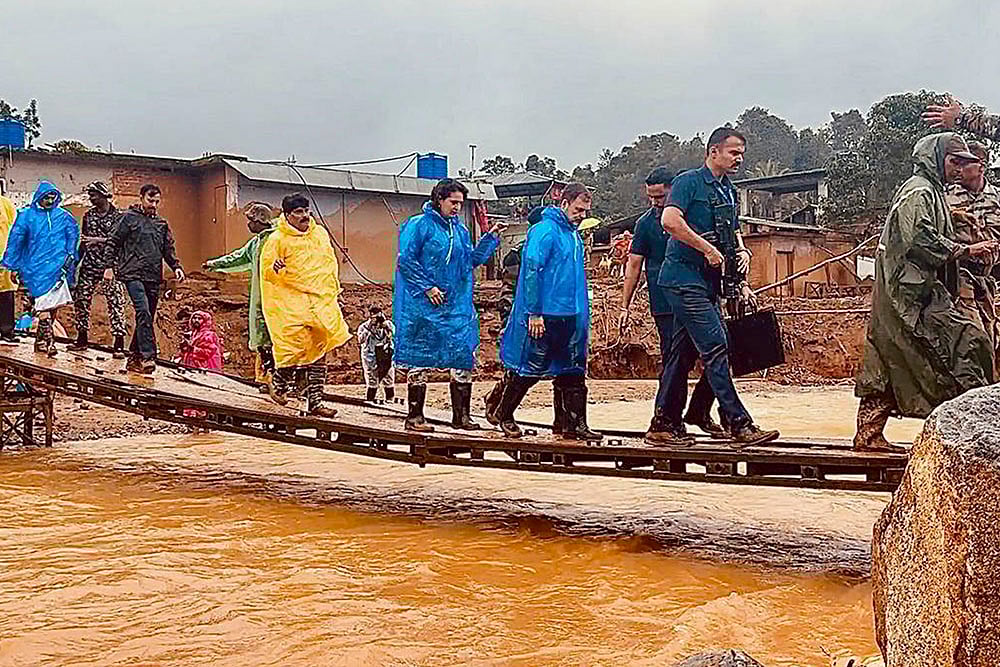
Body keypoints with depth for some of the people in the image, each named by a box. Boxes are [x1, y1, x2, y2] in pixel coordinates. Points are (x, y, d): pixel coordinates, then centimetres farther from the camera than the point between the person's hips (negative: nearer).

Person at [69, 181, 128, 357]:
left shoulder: (118, 216, -4)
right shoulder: (88, 215, 13)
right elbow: (84, 241, 19)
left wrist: (98, 240, -17)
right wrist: (76, 261, 15)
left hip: (110, 266, -5)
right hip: (89, 265, 6)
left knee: (115, 302, -8)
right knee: (80, 299, 6)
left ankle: (119, 344, -6)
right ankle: (82, 339, 19)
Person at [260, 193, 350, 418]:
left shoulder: (321, 234, 12)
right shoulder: (277, 239, -4)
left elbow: (331, 264, 23)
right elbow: (266, 272, -3)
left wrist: (333, 293, 19)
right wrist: (275, 269, -26)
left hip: (321, 302, 5)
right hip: (291, 303, -5)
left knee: (319, 351, 2)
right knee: (295, 346, -12)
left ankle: (315, 401, 7)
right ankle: (279, 384, 17)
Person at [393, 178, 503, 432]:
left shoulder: (460, 229, 15)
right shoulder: (419, 225, -6)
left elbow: (473, 258, 18)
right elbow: (405, 260, -10)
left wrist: (491, 237, 7)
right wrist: (427, 287, -15)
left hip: (457, 306, 7)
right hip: (423, 306, -6)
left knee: (464, 359, 4)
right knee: (420, 360, -1)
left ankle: (461, 415, 12)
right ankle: (414, 417, 7)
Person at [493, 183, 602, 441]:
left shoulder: (574, 235, 14)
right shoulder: (545, 231, -12)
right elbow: (531, 271, -17)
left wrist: (582, 315, 20)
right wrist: (534, 313, -20)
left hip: (570, 318, 8)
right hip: (545, 316, -8)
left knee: (572, 372, 7)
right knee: (529, 369, 1)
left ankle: (574, 424, 9)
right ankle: (504, 414, 19)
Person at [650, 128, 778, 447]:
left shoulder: (729, 192, 18)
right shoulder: (689, 181, -7)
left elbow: (732, 238, 25)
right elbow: (670, 220, -22)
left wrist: (740, 282, 16)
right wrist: (708, 249, -19)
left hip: (707, 283, 9)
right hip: (684, 278, -9)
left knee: (684, 353, 10)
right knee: (715, 348, -12)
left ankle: (663, 425, 16)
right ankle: (738, 423, -13)